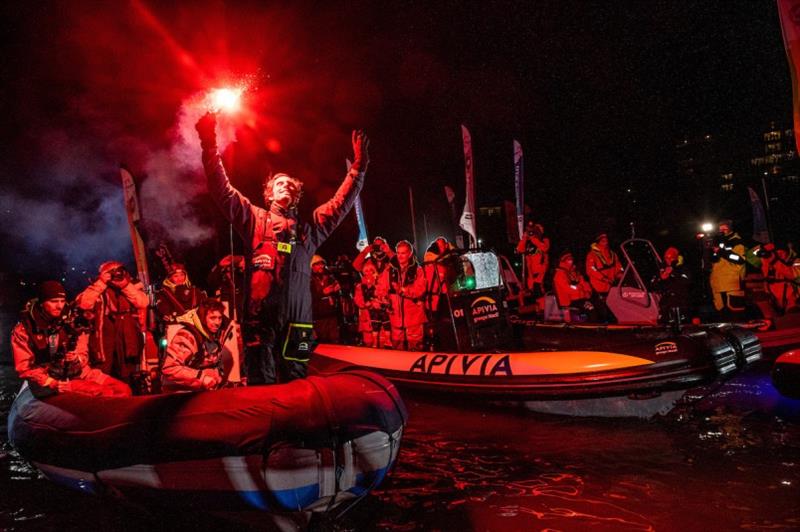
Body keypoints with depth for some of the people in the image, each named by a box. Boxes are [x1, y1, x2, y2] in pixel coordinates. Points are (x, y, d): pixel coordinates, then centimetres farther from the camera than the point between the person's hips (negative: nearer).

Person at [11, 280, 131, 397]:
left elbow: (82, 355, 7)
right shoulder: (24, 329, -7)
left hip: (78, 373, 5)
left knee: (123, 390, -12)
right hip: (49, 381, -5)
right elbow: (24, 368, -7)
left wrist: (77, 358, -18)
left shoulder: (72, 321, 1)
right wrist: (56, 385, -17)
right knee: (106, 393, -26)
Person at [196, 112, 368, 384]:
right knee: (261, 385, -4)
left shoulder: (308, 229, 22)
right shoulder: (255, 219, 16)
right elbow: (221, 189, 8)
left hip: (297, 319, 2)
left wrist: (358, 166, 17)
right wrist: (209, 145, -1)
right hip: (260, 315, -2)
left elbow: (341, 203, 22)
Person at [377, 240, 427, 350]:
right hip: (396, 317, 3)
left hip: (414, 317, -3)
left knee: (415, 351, 2)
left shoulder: (417, 270, 0)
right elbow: (381, 289, 3)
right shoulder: (389, 270, 7)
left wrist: (403, 289, -25)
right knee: (397, 349, 13)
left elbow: (419, 290, -11)